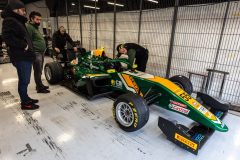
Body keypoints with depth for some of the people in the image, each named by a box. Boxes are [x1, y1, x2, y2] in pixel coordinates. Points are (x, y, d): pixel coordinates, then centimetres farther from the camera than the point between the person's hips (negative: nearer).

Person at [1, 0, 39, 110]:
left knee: (25, 80, 16)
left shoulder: (18, 21, 21)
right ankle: (24, 103, 10)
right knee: (24, 80, -2)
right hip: (21, 57, -10)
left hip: (25, 56, 10)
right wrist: (23, 45, -20)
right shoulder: (9, 20, -11)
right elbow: (7, 37, -25)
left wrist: (27, 46, 12)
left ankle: (26, 99, 29)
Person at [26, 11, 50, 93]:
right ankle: (40, 88, 4)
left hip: (40, 52, 10)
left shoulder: (35, 27, 20)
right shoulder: (28, 27, -13)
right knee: (38, 71, -4)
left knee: (39, 71, 16)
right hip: (36, 53, -10)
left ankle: (39, 85, 28)